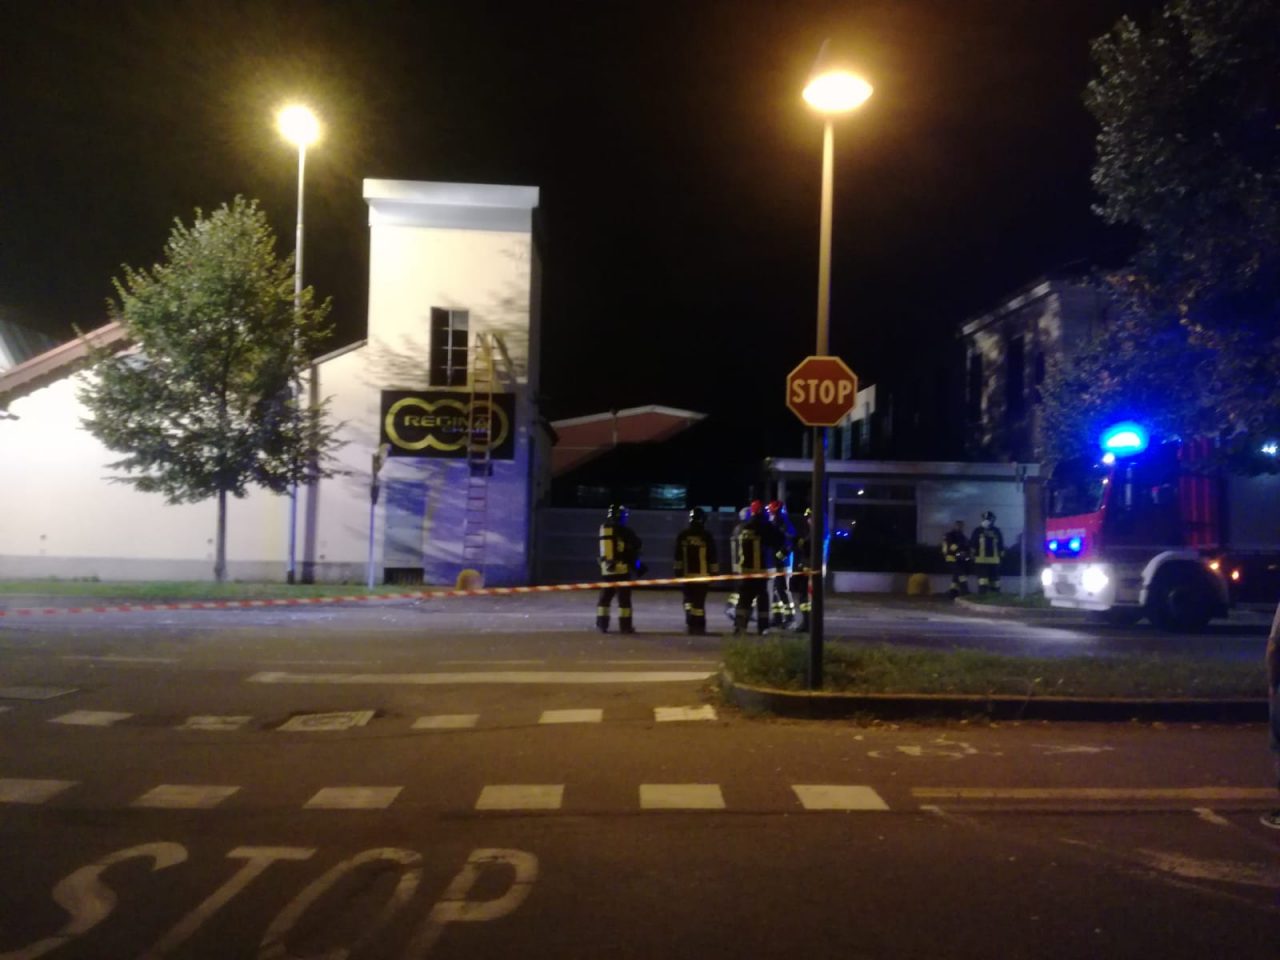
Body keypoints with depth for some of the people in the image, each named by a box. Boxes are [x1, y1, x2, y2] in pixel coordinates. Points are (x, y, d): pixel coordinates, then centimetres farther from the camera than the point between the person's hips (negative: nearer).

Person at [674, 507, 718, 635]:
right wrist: (714, 573, 6)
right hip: (702, 575, -2)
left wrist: (678, 571, 12)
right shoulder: (707, 537, -5)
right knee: (699, 601, 0)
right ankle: (699, 626, 1)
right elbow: (712, 557, -2)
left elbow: (678, 556, 5)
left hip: (687, 574, 2)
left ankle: (690, 624, 4)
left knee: (689, 599, 14)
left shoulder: (682, 535, 1)